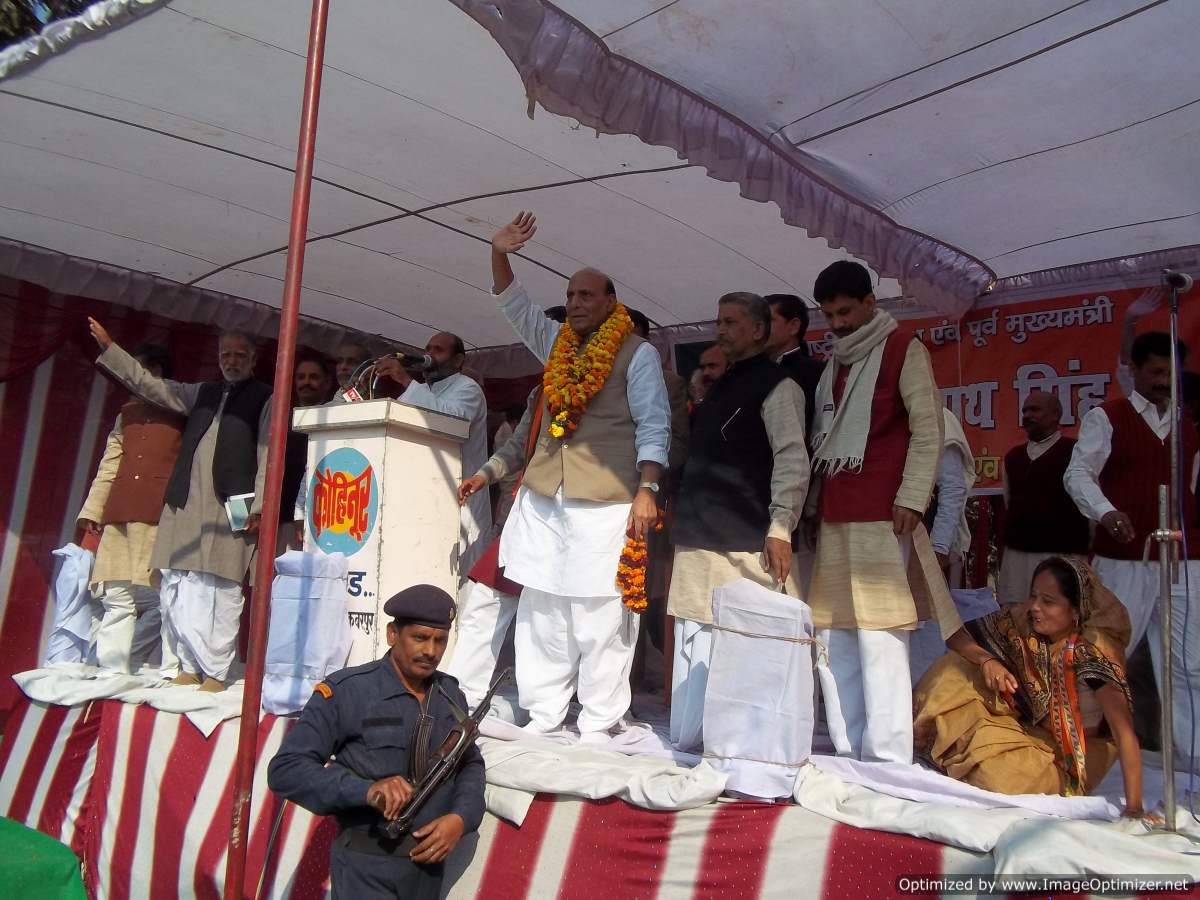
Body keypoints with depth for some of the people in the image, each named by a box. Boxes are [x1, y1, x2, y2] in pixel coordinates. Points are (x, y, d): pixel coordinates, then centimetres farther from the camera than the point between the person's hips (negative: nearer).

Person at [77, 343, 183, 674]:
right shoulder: (127, 414, 24)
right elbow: (109, 467, 22)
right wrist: (92, 510, 15)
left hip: (162, 520, -4)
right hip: (119, 518, 5)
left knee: (158, 600, -7)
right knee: (116, 600, 1)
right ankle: (111, 672, 4)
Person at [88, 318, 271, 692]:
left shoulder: (265, 398, 6)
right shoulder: (202, 393, 23)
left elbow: (267, 455, -2)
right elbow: (151, 385, 27)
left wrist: (259, 504, -10)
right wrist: (108, 348, 24)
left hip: (230, 506, -6)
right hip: (185, 503, 6)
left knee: (219, 588, -9)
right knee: (176, 587, 2)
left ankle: (213, 674, -6)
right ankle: (184, 668, 9)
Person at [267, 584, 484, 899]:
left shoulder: (451, 695, 5)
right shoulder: (345, 691, -14)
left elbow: (471, 765, 13)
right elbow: (286, 770, -17)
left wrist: (461, 818, -7)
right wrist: (366, 790, -30)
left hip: (428, 859, 5)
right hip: (366, 866, -5)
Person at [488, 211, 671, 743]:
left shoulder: (637, 353, 1)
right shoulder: (556, 343, 18)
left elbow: (653, 426, -4)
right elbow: (514, 306, 20)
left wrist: (647, 490, -13)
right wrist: (500, 255, 3)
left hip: (606, 503, -6)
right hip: (544, 500, 6)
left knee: (599, 614, -4)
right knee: (542, 609, 7)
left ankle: (598, 724, 5)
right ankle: (543, 715, 16)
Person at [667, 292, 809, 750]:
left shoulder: (777, 385, -4)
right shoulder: (720, 386, 21)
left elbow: (793, 459, -13)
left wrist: (780, 528, -20)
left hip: (748, 543, -8)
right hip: (698, 541, 9)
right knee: (694, 644, 13)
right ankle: (690, 735, 23)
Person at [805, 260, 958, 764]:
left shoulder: (902, 350, 3)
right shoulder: (835, 363, 22)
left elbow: (929, 429, -4)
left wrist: (911, 499, -12)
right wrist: (815, 506, 15)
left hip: (881, 519, -7)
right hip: (833, 519, 7)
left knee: (880, 641, -9)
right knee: (834, 641, 6)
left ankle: (887, 759, -3)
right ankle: (847, 755, 13)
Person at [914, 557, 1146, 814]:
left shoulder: (1095, 649, -27)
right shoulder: (1025, 619, -14)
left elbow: (1123, 729, -32)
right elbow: (958, 635, -5)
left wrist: (1134, 807, -37)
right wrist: (986, 660, -25)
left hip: (1072, 754, -4)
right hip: (1031, 730, 4)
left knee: (1006, 779, -31)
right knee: (957, 668, -14)